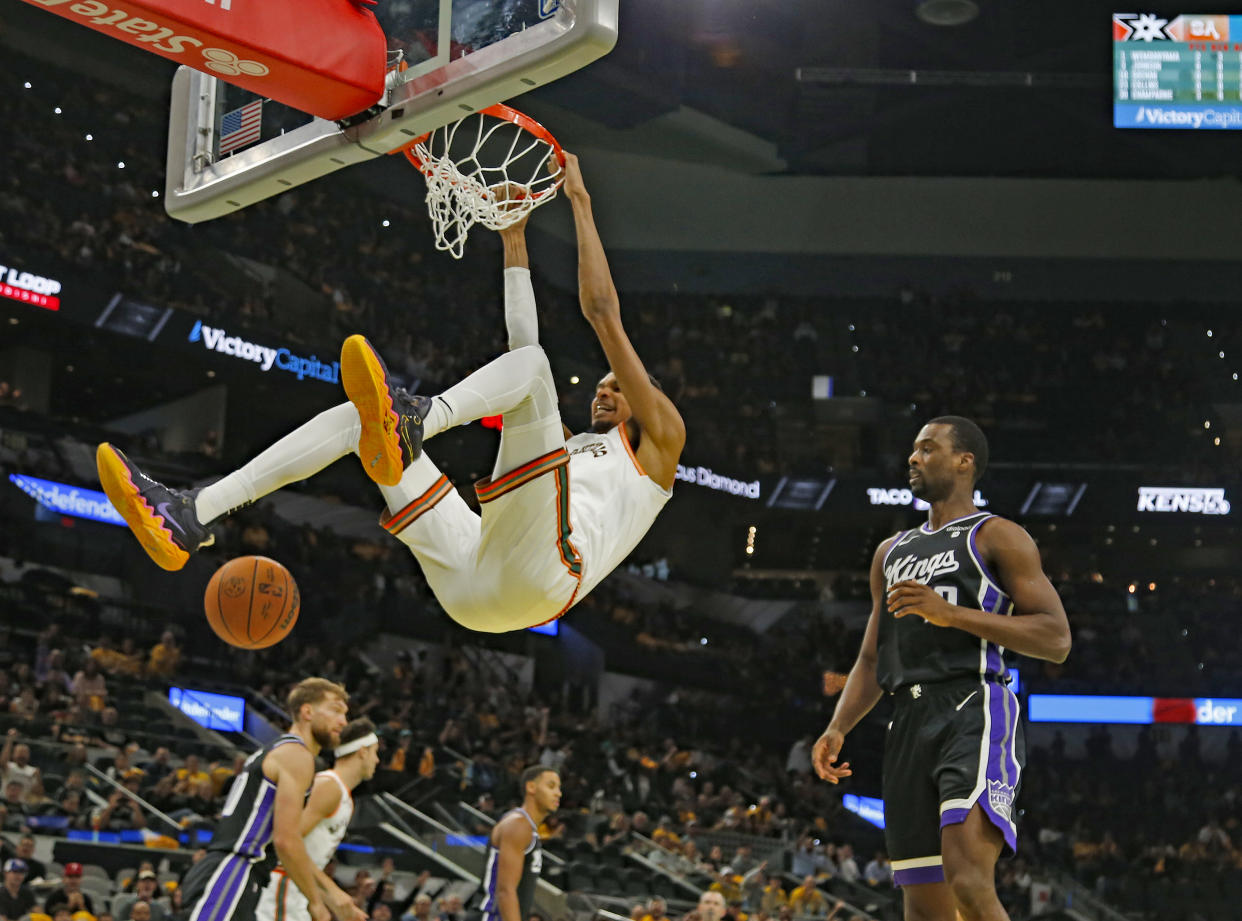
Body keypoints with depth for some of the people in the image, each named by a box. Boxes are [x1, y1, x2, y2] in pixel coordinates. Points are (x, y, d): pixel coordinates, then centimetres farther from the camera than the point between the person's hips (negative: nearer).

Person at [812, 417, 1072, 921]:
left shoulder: (997, 537, 4)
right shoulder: (892, 552, 25)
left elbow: (1056, 639, -5)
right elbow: (872, 659, 26)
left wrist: (950, 613, -14)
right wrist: (837, 728, 8)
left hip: (975, 713, -7)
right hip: (910, 723, 7)